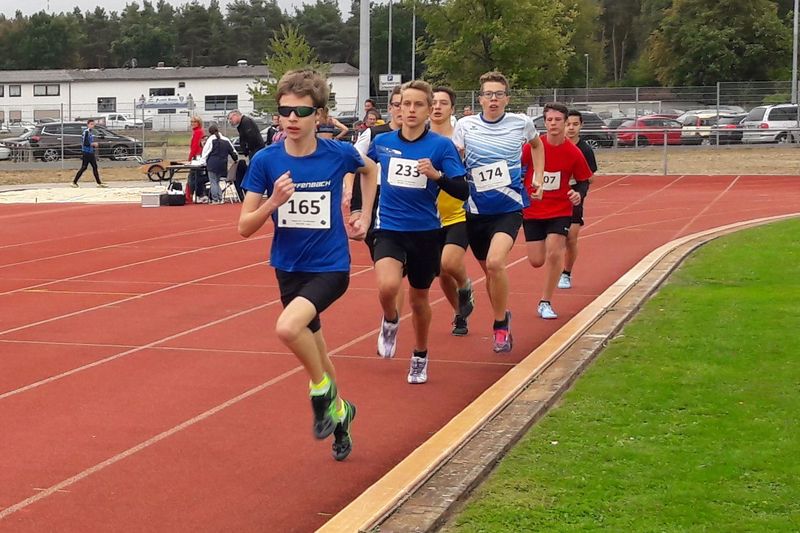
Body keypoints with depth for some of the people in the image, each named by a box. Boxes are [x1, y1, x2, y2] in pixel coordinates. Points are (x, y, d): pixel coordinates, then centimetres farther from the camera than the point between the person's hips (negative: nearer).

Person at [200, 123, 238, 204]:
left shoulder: (211, 139, -3)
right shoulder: (226, 140, 11)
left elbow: (205, 152, -2)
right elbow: (233, 152, 19)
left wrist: (203, 162, 6)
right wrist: (236, 159, 33)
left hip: (212, 164, -5)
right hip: (222, 165, 5)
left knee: (213, 182, 0)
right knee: (217, 181, 17)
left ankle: (215, 199, -4)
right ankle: (220, 198, 11)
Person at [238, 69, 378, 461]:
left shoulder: (338, 154, -11)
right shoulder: (266, 160, -9)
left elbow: (370, 169, 14)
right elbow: (244, 227, -7)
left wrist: (365, 217, 9)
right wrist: (274, 201, -24)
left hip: (331, 266, -3)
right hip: (289, 269, 3)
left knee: (288, 327, -29)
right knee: (314, 351, 17)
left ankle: (322, 391, -1)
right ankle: (337, 411, 43)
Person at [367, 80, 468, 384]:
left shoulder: (441, 146, -8)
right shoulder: (382, 142, -1)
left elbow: (463, 191, -13)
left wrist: (437, 175, -28)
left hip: (425, 233, 0)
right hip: (389, 230, 0)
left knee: (419, 299, 13)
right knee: (388, 287, -26)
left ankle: (420, 358, 39)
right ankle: (390, 321, 10)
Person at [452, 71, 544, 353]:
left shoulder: (521, 123, -1)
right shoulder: (465, 125, -2)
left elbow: (537, 145, 21)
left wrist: (538, 175, 13)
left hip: (509, 206, -2)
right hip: (476, 209, 2)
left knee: (495, 262, -24)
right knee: (489, 269, 13)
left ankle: (500, 326, -7)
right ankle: (503, 318, 38)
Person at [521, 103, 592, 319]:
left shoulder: (574, 153, -8)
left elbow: (583, 181, 4)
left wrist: (579, 194, -16)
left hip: (560, 211, -1)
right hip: (532, 211, 1)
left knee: (553, 254, -16)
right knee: (536, 261, 2)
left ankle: (545, 303, -1)